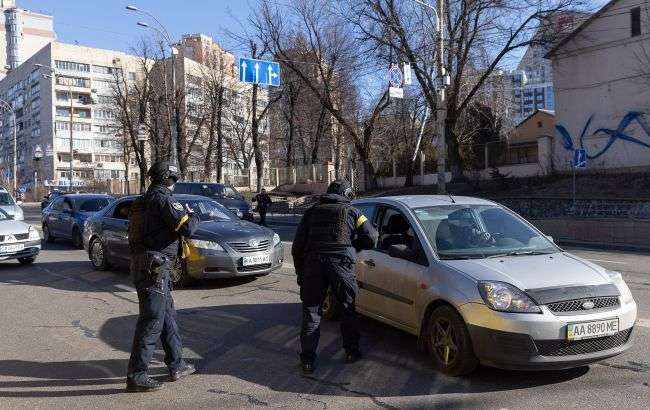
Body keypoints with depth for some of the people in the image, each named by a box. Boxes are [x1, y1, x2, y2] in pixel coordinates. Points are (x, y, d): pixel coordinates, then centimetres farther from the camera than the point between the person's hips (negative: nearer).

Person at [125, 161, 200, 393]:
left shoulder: (144, 200, 15)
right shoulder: (163, 199, -13)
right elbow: (186, 227, -19)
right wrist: (192, 216, 2)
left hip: (142, 266, 10)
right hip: (155, 269, -10)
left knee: (168, 316, 17)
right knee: (151, 322, -5)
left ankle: (177, 365, 27)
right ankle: (136, 377, 0)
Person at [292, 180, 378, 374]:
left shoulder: (311, 212, 19)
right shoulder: (351, 212, 13)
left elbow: (297, 247, 16)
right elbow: (372, 238, 9)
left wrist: (300, 273, 23)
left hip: (313, 265, 1)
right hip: (341, 264, -1)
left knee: (311, 312, 7)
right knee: (348, 309, 17)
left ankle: (307, 360, 7)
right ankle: (351, 352, 25)